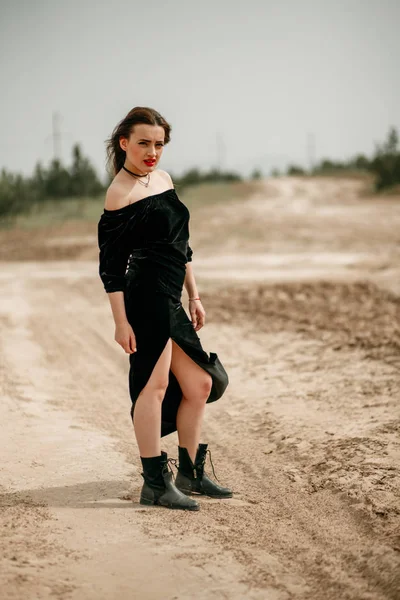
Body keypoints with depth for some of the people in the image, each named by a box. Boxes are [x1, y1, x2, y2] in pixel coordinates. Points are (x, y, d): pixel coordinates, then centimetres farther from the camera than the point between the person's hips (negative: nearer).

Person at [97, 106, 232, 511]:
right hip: (146, 297, -9)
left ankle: (190, 474, 24)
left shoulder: (163, 178, 16)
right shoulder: (121, 193, -9)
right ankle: (155, 483, -5)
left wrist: (194, 295, 21)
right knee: (155, 383, -11)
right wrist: (120, 321, -16)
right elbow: (110, 264, -12)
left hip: (170, 301, 9)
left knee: (199, 385, 13)